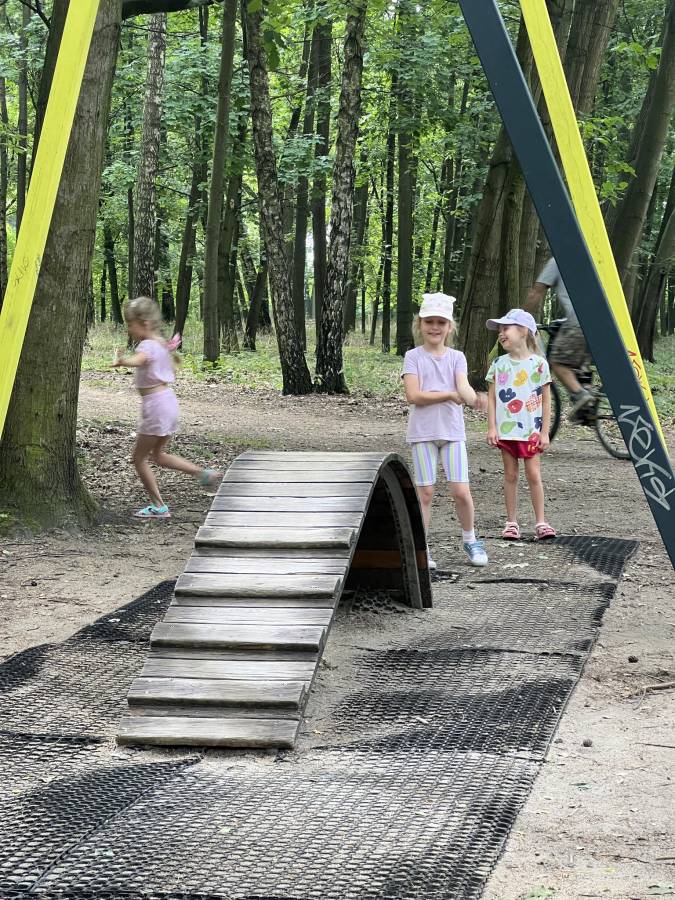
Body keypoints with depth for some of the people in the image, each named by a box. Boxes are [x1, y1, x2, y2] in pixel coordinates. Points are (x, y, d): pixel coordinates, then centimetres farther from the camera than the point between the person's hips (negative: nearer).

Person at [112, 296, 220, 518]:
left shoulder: (147, 345, -16)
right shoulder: (161, 343, 12)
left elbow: (138, 359, -42)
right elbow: (172, 372, 25)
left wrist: (123, 361, -62)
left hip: (155, 404, -9)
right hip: (168, 399, 9)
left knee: (139, 458, 2)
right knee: (158, 455, 21)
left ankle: (159, 506, 4)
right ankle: (203, 473, 12)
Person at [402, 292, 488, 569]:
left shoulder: (456, 357, 5)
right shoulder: (413, 357, -1)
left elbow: (464, 387, -12)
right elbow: (413, 396, -12)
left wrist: (474, 398, -35)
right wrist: (450, 394, -12)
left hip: (452, 431, 2)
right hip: (422, 432, -2)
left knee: (461, 491, -2)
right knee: (425, 492, 0)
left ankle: (469, 539, 19)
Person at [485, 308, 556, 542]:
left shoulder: (538, 363, -3)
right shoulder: (499, 364, 3)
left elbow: (546, 400, 0)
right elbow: (491, 398, 4)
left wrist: (544, 431, -3)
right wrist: (492, 427, -4)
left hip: (531, 431, -2)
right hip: (505, 429, 2)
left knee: (533, 474, -3)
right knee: (510, 474, 6)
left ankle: (540, 522, 3)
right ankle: (512, 522, 10)